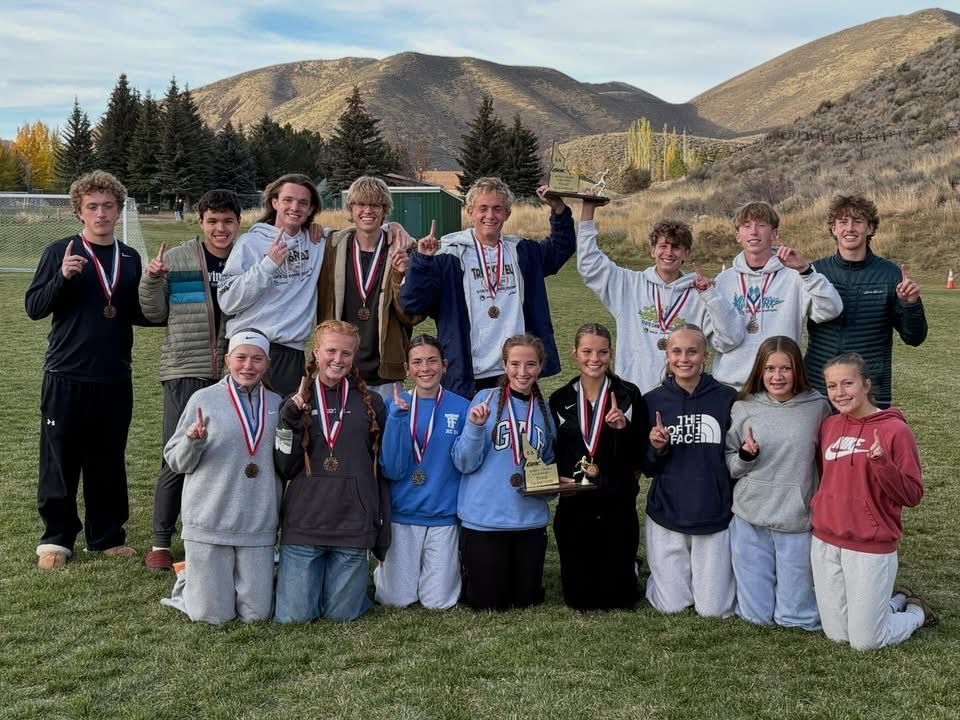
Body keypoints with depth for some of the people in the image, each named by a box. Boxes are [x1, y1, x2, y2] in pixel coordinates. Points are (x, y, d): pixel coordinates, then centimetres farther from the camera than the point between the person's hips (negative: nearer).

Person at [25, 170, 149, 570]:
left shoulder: (130, 258, 10)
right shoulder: (60, 252, -1)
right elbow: (34, 307, -5)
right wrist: (62, 277, -21)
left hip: (115, 377, 3)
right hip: (66, 376, -3)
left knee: (109, 461, 9)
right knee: (60, 460, 3)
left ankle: (107, 536, 20)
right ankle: (56, 537, 15)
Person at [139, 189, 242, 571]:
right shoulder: (176, 260, 2)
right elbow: (156, 314, 7)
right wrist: (151, 280, -9)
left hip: (235, 375, 2)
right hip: (185, 373, -2)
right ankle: (161, 542, 14)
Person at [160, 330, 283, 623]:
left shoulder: (276, 404, 6)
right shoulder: (204, 399, -3)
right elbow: (175, 461, 0)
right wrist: (193, 441, -20)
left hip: (258, 525, 3)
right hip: (209, 522, -3)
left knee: (256, 614, 4)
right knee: (213, 615, 2)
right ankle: (187, 583, 32)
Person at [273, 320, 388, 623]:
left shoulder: (371, 403, 7)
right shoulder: (298, 403, 6)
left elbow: (381, 469, 9)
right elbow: (285, 468, 0)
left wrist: (383, 529, 7)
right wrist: (290, 423, -13)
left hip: (354, 525, 0)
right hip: (304, 523, 0)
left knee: (342, 613, 3)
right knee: (293, 615, -1)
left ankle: (354, 577, 34)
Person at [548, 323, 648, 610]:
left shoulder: (629, 395, -1)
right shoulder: (560, 400, 5)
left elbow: (640, 455, -2)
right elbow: (552, 455, 10)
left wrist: (624, 428, -20)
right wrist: (560, 479, -10)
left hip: (618, 503, -1)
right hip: (574, 504, 2)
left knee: (619, 596, 3)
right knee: (578, 596, 5)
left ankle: (628, 567, 36)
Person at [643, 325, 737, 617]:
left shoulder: (727, 399, -4)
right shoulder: (653, 401, -1)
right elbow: (647, 469, 4)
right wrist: (657, 449, -15)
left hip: (715, 515, -1)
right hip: (667, 516, 1)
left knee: (713, 609, 2)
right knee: (672, 605, 3)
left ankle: (723, 572, 33)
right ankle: (662, 573, 34)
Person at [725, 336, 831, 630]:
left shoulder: (817, 407, -3)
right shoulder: (744, 408, -1)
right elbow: (728, 465, 6)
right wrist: (745, 457, -15)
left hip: (797, 521, -1)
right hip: (750, 520, 1)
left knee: (795, 617, 5)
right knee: (756, 615, 7)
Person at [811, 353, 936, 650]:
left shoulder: (894, 430, -11)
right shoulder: (828, 426, 4)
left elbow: (912, 496, -12)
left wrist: (882, 462, -25)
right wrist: (818, 512, 3)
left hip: (871, 549, -5)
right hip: (825, 544, 5)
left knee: (865, 641, 3)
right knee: (837, 634, 13)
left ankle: (916, 612, 31)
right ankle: (895, 601, 37)